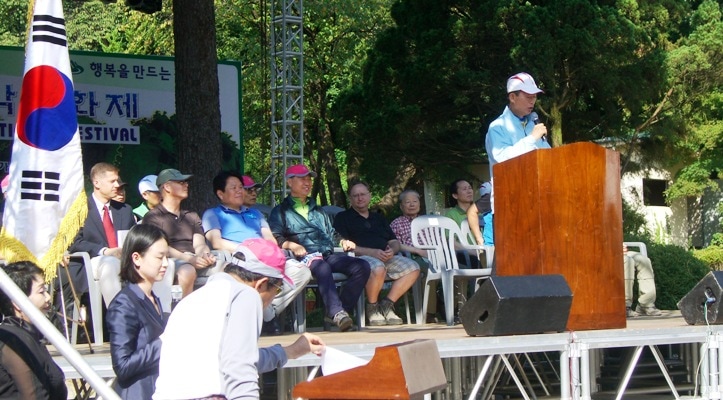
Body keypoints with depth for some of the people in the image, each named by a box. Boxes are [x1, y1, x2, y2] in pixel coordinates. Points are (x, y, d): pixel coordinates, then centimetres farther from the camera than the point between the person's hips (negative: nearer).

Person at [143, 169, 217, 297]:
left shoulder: (192, 216, 30)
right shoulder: (153, 217, 10)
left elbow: (199, 244, 15)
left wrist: (205, 254, -11)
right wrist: (188, 259, -20)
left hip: (195, 260, 5)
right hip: (171, 262, -5)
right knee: (187, 271, -40)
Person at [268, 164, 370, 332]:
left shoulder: (318, 211, 36)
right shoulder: (281, 211, 17)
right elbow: (275, 238, 1)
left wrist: (343, 242, 15)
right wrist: (291, 245, -18)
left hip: (328, 255, 6)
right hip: (305, 256, -6)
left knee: (362, 266, -21)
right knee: (323, 268, -41)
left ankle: (340, 311, -27)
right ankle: (337, 313, -50)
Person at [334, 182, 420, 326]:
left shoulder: (378, 218, 29)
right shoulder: (343, 218, 10)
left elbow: (395, 242, 23)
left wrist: (392, 250, -4)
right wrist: (373, 252, -16)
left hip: (387, 258, 6)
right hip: (362, 257, -6)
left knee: (413, 268, -19)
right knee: (378, 268, -39)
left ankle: (386, 305, -12)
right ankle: (372, 308, -17)